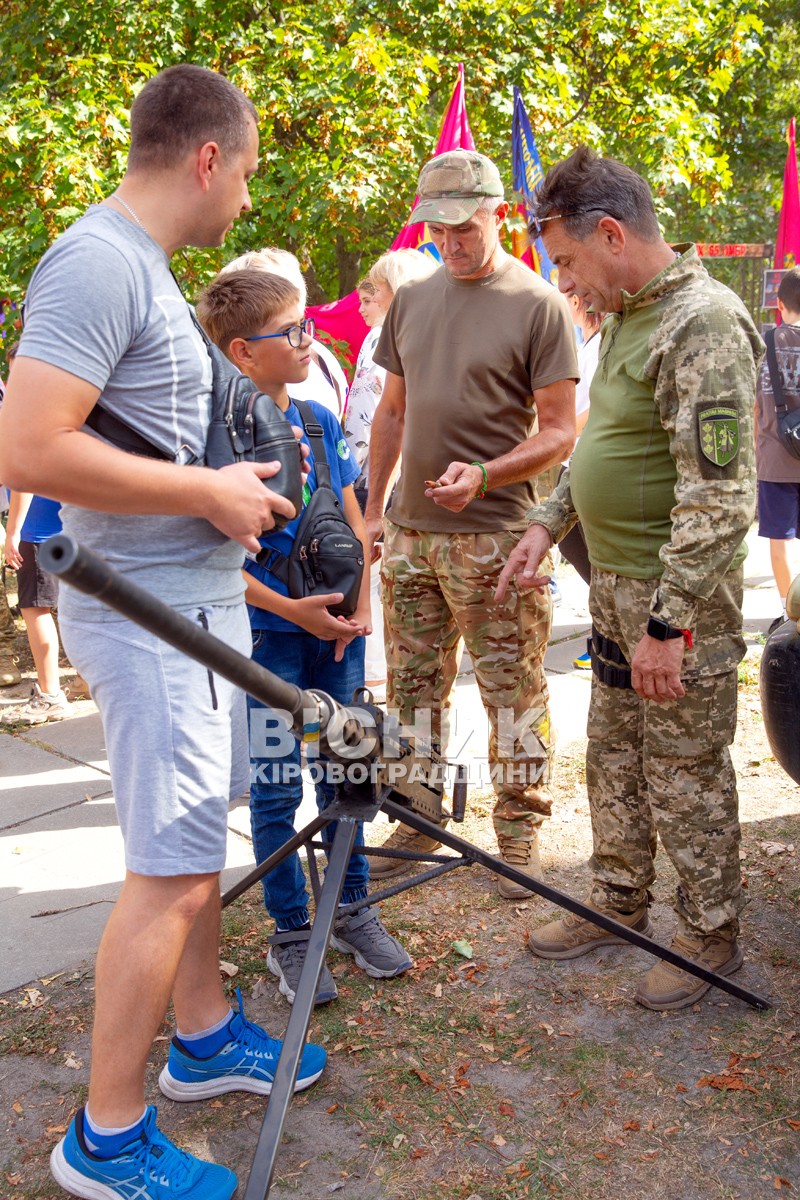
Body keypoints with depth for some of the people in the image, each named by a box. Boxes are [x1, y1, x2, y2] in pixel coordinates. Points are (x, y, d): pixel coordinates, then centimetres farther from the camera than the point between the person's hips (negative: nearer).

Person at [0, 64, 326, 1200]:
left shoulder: (142, 266, 14)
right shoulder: (99, 262, -17)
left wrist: (237, 493, 15)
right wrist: (211, 492, -19)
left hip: (197, 599, 10)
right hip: (153, 615, -10)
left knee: (191, 845, 19)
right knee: (171, 872, -3)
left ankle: (207, 1037, 37)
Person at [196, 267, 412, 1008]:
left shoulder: (320, 420, 5)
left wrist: (360, 601, -1)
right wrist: (293, 610, -19)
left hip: (336, 627, 6)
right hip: (266, 635, -5)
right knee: (275, 787, 5)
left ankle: (353, 912, 31)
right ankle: (290, 936, 21)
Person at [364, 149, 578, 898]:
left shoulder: (538, 305, -5)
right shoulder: (411, 300, 12)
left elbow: (560, 432, -8)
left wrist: (483, 475, -22)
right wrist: (373, 508, 14)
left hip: (494, 535, -6)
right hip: (411, 530, 6)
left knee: (513, 691, 1)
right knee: (412, 684, 13)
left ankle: (520, 830, 16)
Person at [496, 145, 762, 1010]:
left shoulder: (702, 323, -20)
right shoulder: (625, 316, 12)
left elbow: (719, 497, -25)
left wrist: (667, 622, -26)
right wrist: (548, 524, 14)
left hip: (679, 595, -9)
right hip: (616, 583, 9)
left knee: (684, 775, 5)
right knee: (613, 758, 19)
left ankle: (711, 936, 24)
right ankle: (618, 903, 36)